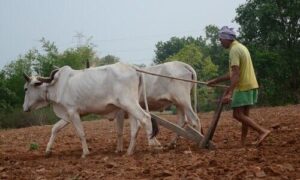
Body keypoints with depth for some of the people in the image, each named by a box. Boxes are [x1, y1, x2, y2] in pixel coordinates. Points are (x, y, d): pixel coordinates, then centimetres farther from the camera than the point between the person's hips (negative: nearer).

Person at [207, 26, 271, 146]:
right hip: (250, 85, 10)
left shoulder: (234, 50, -14)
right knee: (244, 115, 11)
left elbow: (236, 74, -23)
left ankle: (262, 131, -15)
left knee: (238, 114, -8)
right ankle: (243, 143, 13)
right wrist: (215, 81, 24)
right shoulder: (240, 47, 17)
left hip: (243, 87, -10)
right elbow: (233, 73, 21)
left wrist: (229, 93, -28)